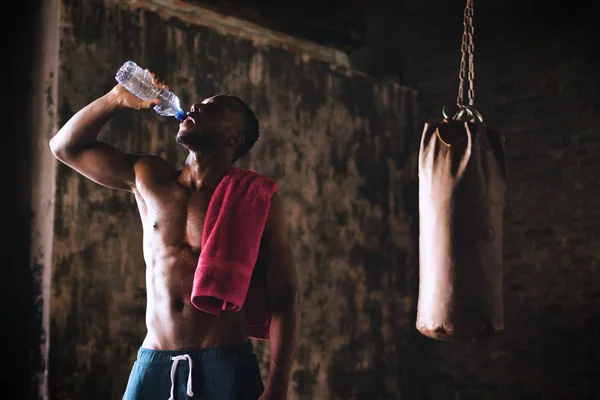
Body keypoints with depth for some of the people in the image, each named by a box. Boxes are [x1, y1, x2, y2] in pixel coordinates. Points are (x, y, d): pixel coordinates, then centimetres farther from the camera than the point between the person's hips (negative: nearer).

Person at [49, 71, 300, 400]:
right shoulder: (148, 178, 12)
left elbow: (284, 298, -3)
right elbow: (66, 147, 20)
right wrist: (118, 97, 7)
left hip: (227, 365, -3)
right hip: (152, 363, 3)